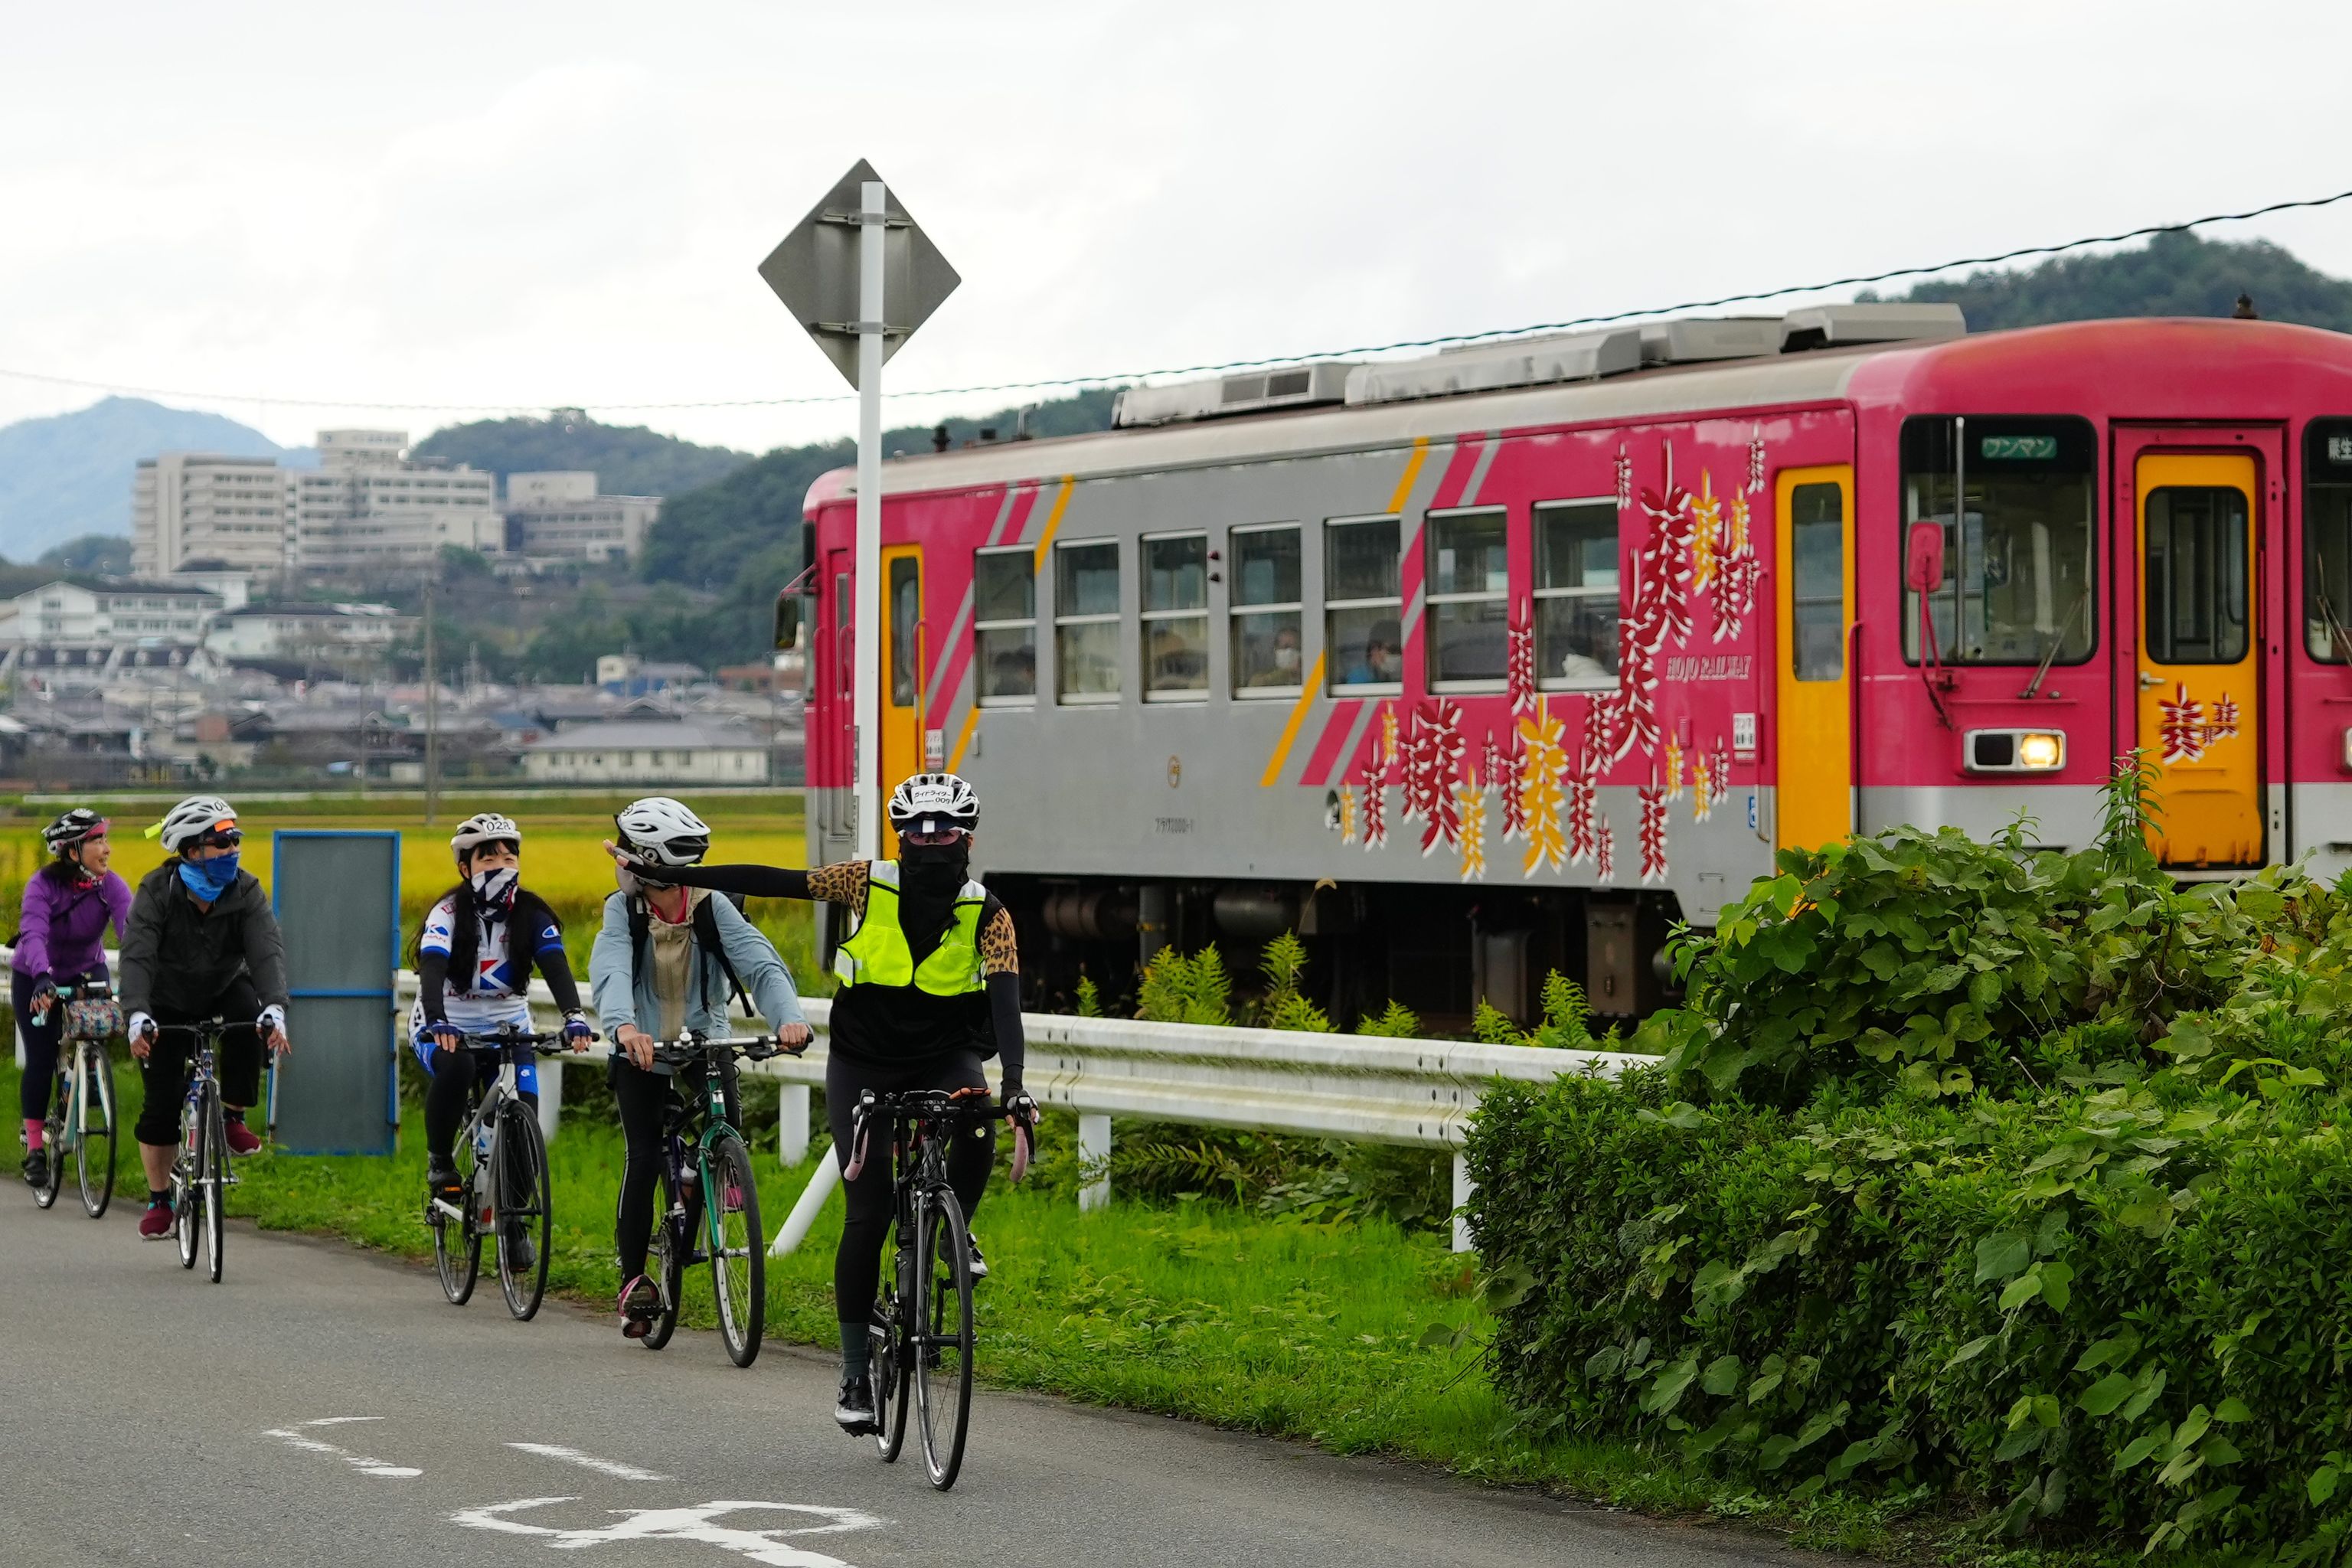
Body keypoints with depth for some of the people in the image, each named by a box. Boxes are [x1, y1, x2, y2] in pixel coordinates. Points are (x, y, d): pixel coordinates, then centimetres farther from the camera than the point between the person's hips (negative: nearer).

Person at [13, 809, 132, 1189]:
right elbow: (33, 934, -40)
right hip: (35, 979, -2)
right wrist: (42, 976, -59)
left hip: (86, 973, 2)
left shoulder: (111, 886, -20)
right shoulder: (43, 885, -26)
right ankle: (34, 1149, 4)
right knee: (41, 1058, -8)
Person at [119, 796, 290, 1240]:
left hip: (225, 990, 1)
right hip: (169, 1004, -1)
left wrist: (275, 1008, -50)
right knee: (162, 1104, -8)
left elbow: (268, 950, -32)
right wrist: (138, 1016, -51)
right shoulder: (157, 891, -24)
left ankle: (233, 1117, -13)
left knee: (248, 1023, -34)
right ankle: (159, 1199, 10)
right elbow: (136, 956, -34)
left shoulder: (246, 891, -20)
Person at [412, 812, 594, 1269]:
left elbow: (556, 967, -21)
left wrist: (574, 1017, -40)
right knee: (456, 1066, -37)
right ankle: (439, 1159, -14)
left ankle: (517, 1219, 6)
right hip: (446, 1029, -3)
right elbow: (432, 972, -29)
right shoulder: (448, 915, -15)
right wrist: (437, 1023, -49)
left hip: (508, 1027, 3)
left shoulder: (531, 915, -7)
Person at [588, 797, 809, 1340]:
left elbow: (761, 963, -25)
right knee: (642, 1161, -8)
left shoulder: (712, 908, -13)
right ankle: (633, 1280, 2)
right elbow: (610, 974, -31)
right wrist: (624, 1027, -53)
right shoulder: (623, 911, -14)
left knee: (727, 1128, -25)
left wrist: (787, 1017, -45)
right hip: (642, 1050, 0)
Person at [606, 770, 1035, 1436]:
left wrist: (1014, 1082, -40)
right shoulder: (870, 885, -12)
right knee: (868, 1215, -9)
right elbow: (770, 882, -8)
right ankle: (856, 1373, 1)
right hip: (862, 1063, 0)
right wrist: (664, 874, -7)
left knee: (975, 1129, -35)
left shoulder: (988, 915, -14)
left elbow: (1005, 1004, -24)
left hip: (945, 1059, 0)